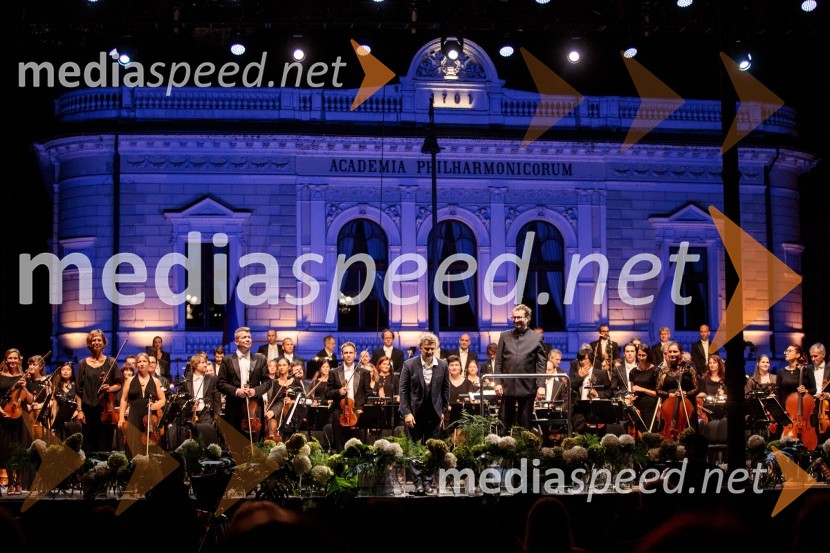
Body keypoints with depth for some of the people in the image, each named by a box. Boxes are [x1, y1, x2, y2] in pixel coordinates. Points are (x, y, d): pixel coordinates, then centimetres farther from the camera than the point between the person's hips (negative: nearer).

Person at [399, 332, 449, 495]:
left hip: (434, 414, 2)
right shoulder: (409, 364, -5)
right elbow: (403, 390, -5)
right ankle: (418, 481, 7)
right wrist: (406, 413, -10)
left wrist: (443, 411, 5)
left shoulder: (443, 365, 1)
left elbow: (445, 390, 8)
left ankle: (428, 481, 10)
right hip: (414, 413, -1)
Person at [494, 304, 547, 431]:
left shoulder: (537, 338, 3)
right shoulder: (504, 336, 8)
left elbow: (541, 364, -1)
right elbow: (498, 362, 6)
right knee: (505, 422, 6)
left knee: (525, 424, 6)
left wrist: (541, 385, -9)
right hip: (507, 386, 2)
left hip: (527, 388, -2)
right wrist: (498, 382, -1)